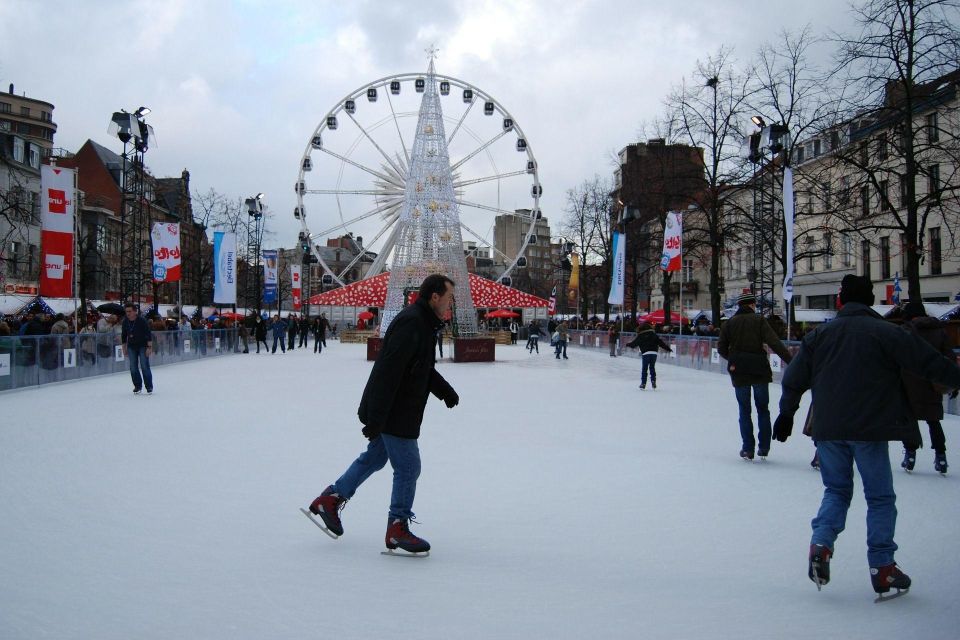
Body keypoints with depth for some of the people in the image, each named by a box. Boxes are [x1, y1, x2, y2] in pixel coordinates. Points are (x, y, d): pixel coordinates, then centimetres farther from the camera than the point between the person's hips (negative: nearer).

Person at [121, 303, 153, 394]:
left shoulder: (141, 320, -14)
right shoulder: (125, 322, 0)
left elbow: (149, 334, -13)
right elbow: (123, 336, 10)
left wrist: (149, 347, -17)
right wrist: (124, 349, 10)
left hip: (143, 346, -4)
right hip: (131, 347, 5)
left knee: (145, 366, -8)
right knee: (133, 367, 2)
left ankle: (149, 386, 1)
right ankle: (137, 385, 15)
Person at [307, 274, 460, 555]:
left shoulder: (422, 322, 11)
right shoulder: (410, 323, -23)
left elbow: (424, 368, 24)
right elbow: (388, 373, -27)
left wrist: (445, 390, 13)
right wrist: (376, 419, -28)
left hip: (389, 412, 11)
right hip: (394, 414, -11)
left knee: (374, 457, 22)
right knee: (408, 468, 0)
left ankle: (330, 499, 32)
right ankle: (397, 529, 12)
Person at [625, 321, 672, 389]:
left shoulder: (640, 336, 3)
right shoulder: (653, 334, 10)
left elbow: (634, 343, 15)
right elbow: (660, 342, 9)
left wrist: (628, 344, 35)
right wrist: (667, 348, 15)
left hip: (645, 353, -3)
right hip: (654, 353, 3)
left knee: (644, 369, 6)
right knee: (652, 368, 17)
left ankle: (643, 383, 4)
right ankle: (653, 381, 7)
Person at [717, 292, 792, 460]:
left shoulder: (730, 323, 4)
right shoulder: (758, 320, -3)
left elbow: (721, 347, 1)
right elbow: (774, 342, -14)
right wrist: (791, 361, -17)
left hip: (739, 373, 2)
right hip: (759, 371, -1)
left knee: (745, 410, 9)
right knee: (763, 409, 11)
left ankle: (748, 449, 6)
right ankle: (764, 447, 10)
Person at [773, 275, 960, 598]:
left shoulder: (819, 334, 7)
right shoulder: (886, 332, -4)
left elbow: (794, 379, 12)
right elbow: (929, 362, -5)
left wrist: (786, 413, 23)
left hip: (827, 429, 3)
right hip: (869, 429, -3)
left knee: (836, 490, 17)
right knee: (880, 497, 7)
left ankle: (821, 543, -4)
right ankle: (882, 568, 6)